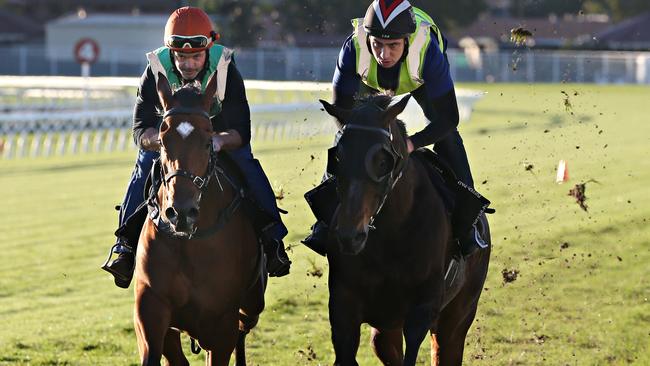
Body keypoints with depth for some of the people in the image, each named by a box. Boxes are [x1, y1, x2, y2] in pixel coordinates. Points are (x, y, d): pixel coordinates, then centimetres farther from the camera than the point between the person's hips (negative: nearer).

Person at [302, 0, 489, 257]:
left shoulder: (428, 52, -46)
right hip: (370, 82, 1)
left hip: (421, 79, -1)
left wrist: (413, 143, -49)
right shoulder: (353, 50, -42)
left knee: (447, 137, -13)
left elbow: (448, 118, -37)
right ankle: (326, 220, 4)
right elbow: (340, 110, -28)